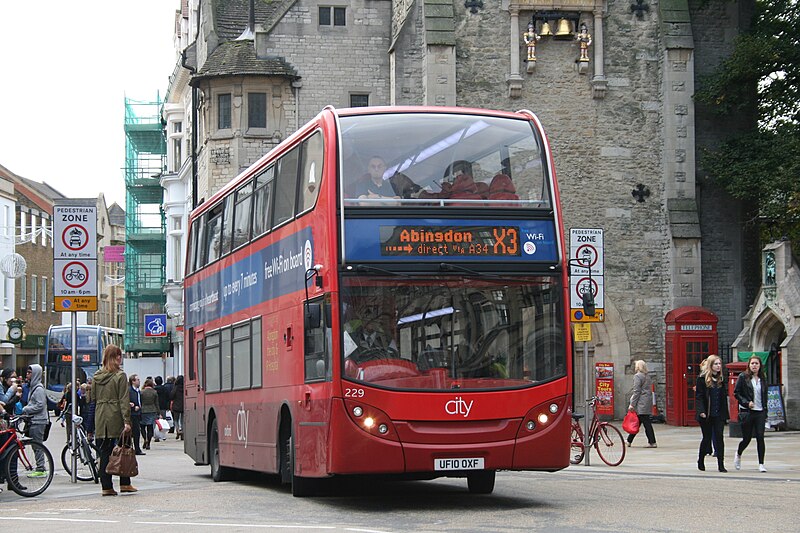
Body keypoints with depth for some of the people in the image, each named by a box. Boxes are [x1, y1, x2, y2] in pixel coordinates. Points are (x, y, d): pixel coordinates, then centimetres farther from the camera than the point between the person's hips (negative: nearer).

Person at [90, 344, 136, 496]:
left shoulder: (96, 376, 8)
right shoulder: (120, 376, -7)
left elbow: (91, 398, 11)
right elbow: (124, 400, -11)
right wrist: (127, 421, -12)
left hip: (100, 420, 5)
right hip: (116, 419, -5)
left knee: (104, 452, 6)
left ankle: (106, 486, 5)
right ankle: (124, 483, 8)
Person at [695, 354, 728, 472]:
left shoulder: (721, 379, 10)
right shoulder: (702, 378, -5)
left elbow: (724, 397, 13)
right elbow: (699, 396, -9)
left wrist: (725, 414, 10)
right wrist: (701, 411, -20)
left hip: (719, 415, 3)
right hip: (706, 415, -3)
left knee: (719, 438, -3)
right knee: (707, 438, 5)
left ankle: (721, 464, -2)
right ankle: (701, 461, 27)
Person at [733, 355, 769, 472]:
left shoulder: (762, 379, 11)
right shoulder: (743, 377, -1)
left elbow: (765, 396, 17)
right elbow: (736, 393, -3)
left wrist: (765, 412, 12)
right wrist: (746, 403, -15)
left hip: (760, 412, 3)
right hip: (747, 412, -3)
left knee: (760, 437, -7)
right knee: (747, 438, 3)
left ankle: (761, 464, -2)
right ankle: (738, 454, 34)